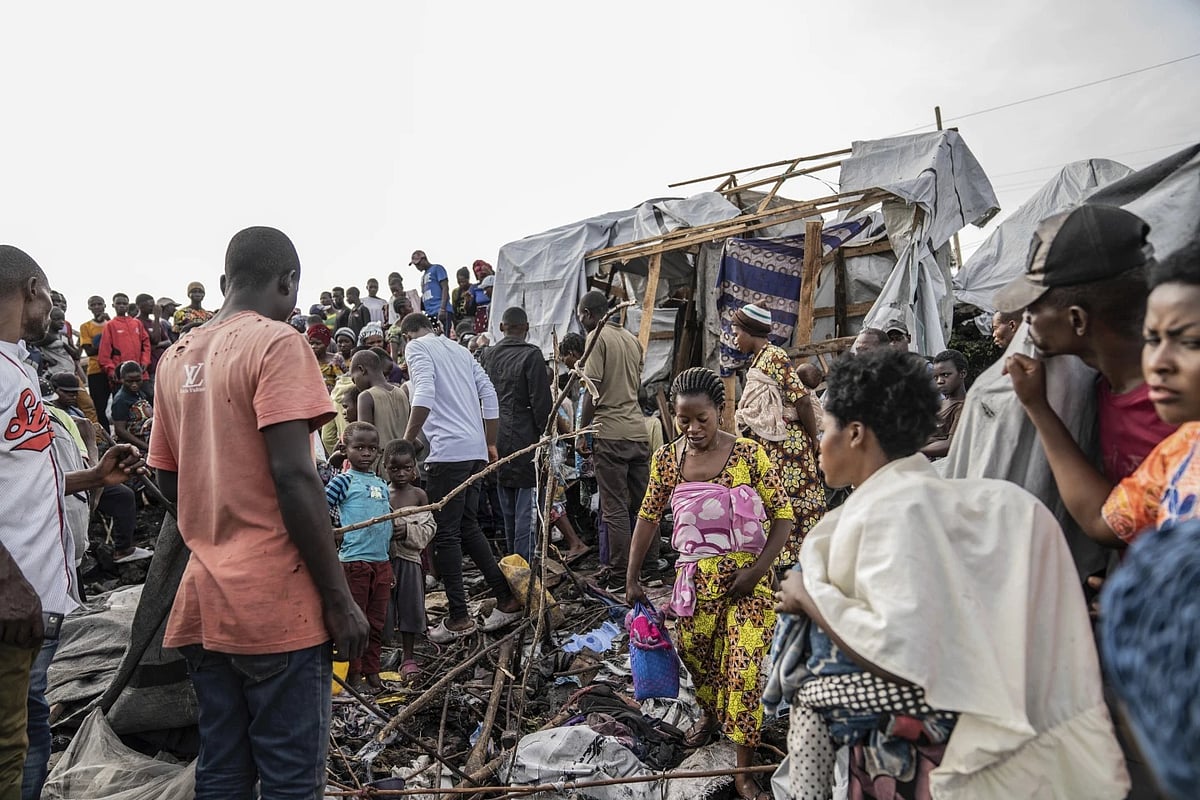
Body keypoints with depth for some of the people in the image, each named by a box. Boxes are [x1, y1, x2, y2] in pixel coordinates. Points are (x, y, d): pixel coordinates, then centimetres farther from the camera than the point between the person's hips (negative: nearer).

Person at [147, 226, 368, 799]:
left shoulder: (175, 357, 12)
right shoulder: (277, 343, -10)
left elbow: (168, 482, 17)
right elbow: (293, 475, -18)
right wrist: (339, 597, -14)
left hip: (202, 602, 7)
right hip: (275, 602, -7)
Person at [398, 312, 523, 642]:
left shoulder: (416, 347, 1)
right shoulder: (459, 350, 21)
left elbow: (424, 395, -16)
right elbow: (489, 395, 16)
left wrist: (407, 440, -10)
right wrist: (490, 444, 21)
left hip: (447, 451, -7)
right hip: (475, 450, 8)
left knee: (446, 534, -1)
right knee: (468, 527, 16)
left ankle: (459, 617, 3)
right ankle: (507, 598, 17)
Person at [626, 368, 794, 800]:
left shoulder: (749, 453, -12)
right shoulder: (667, 459, -3)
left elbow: (782, 515, -8)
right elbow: (648, 518, 5)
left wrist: (756, 571, -16)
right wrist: (632, 579, 6)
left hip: (747, 574, -3)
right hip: (695, 575, 3)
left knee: (745, 665, -6)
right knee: (693, 651, 16)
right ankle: (710, 713, 49)